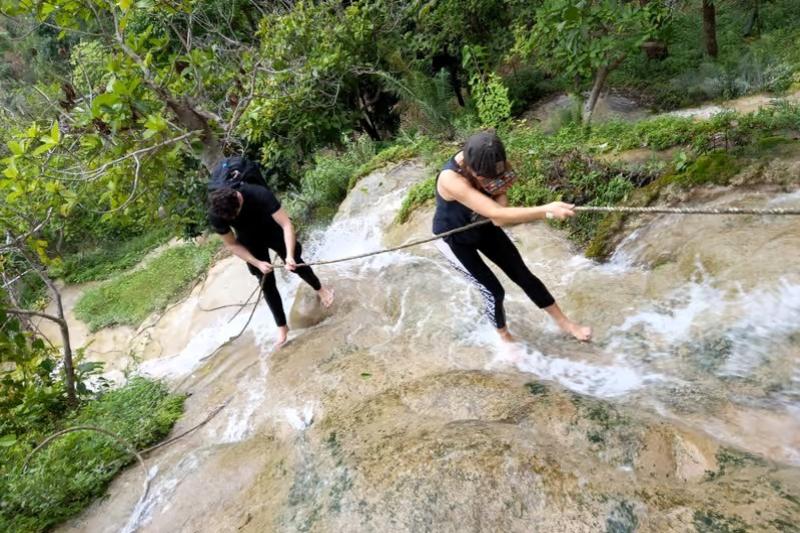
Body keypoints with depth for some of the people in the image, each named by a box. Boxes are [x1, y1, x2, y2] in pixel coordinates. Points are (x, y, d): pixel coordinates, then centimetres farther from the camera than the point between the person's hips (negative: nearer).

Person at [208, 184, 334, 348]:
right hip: (250, 241, 2)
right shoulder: (216, 216, -30)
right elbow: (232, 244, -15)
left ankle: (320, 289, 37)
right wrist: (257, 263, -23)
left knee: (296, 264, 7)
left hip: (273, 230, -1)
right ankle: (282, 326, 15)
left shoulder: (260, 194, -39)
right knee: (267, 284, 1)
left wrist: (290, 255, -46)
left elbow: (286, 224, -38)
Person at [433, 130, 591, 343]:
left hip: (483, 225, 6)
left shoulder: (489, 165, -22)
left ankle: (564, 322, 27)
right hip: (455, 239, -5)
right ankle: (505, 338, 28)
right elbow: (496, 214, -47)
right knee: (493, 291, -1)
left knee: (523, 275, 9)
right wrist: (546, 210, -49)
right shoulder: (450, 179, -42)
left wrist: (500, 195, -33)